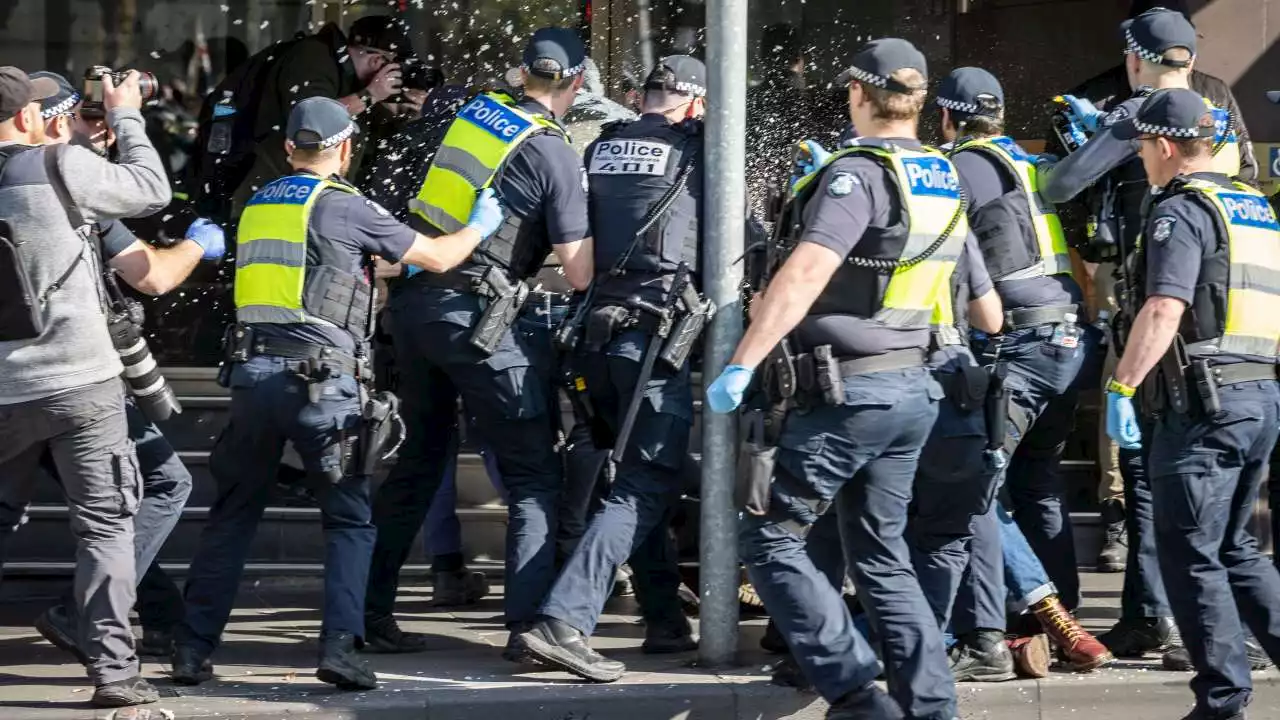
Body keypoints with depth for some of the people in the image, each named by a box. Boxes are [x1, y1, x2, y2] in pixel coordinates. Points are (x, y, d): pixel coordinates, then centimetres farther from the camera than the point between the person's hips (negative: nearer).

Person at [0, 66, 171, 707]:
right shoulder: (59, 166, -10)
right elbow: (152, 189, 0)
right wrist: (125, 116, 14)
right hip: (81, 383, -4)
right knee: (105, 526, 3)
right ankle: (113, 670, -2)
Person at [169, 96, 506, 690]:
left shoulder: (256, 207, 15)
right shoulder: (343, 207, -2)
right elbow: (438, 258, 6)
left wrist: (377, 268, 41)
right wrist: (479, 227, 26)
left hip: (252, 374, 5)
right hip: (320, 379, -5)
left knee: (233, 513, 13)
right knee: (351, 519, 6)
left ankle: (193, 649, 10)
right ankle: (338, 647, -7)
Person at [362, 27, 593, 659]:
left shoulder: (475, 110, 9)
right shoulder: (553, 154, -8)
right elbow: (577, 274, -9)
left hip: (412, 299, 7)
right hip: (475, 317, -7)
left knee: (419, 460, 18)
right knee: (533, 476, 0)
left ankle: (369, 612, 19)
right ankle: (528, 624, -11)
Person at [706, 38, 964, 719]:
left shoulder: (858, 173, -15)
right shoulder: (946, 182, 11)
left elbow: (804, 275, -26)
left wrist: (740, 367, -26)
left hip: (849, 391, -8)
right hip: (913, 388, 8)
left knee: (768, 537, -1)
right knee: (881, 554, 15)